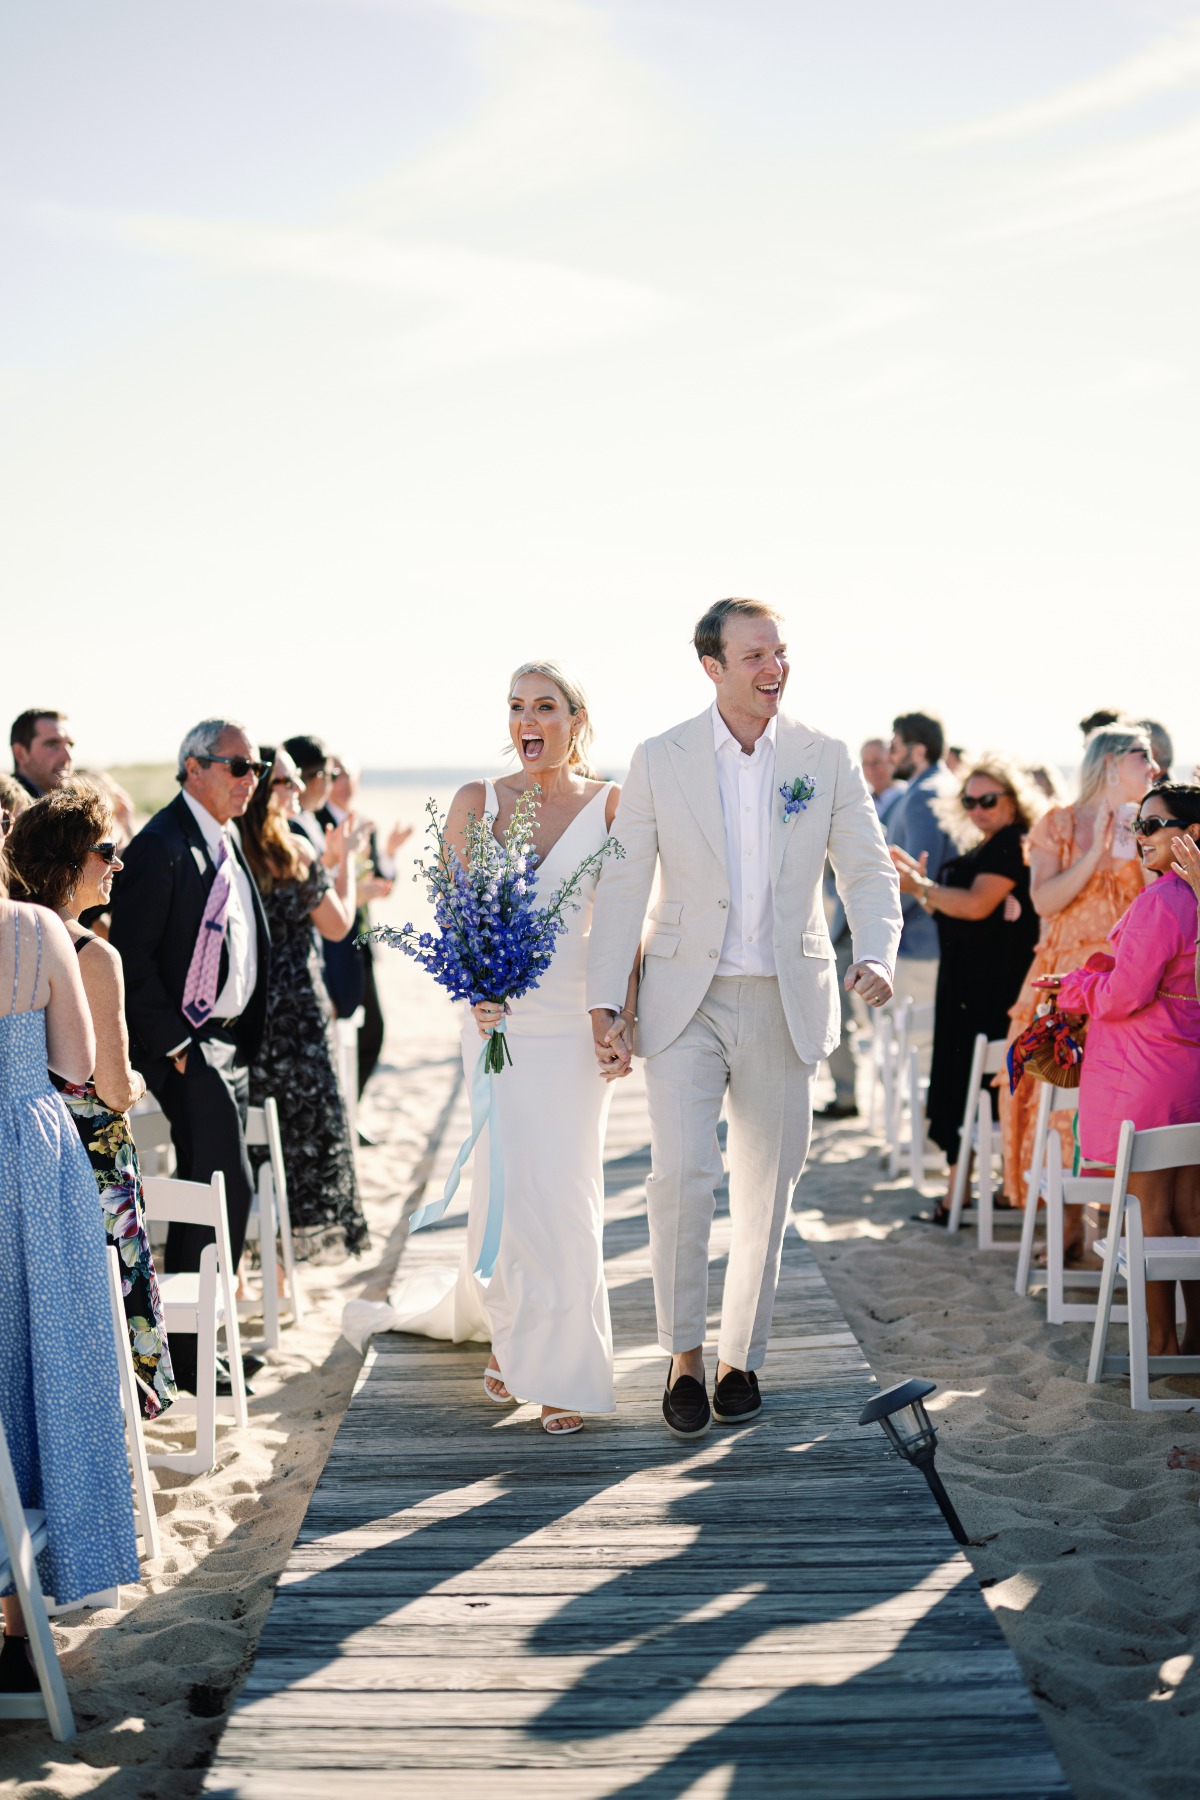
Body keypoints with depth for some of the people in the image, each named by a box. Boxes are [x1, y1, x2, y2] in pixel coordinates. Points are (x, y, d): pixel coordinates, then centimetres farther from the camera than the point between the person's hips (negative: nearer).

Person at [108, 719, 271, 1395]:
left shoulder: (228, 839, 14)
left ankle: (196, 1334, 26)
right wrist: (171, 1043, -17)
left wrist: (247, 1039, 14)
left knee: (211, 1189, 14)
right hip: (188, 1046, -9)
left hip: (231, 1044, 9)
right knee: (228, 1189, -9)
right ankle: (186, 1355, 2)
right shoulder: (162, 845, -15)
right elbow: (131, 953, -18)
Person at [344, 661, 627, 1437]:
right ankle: (510, 1333, 23)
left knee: (566, 1187, -1)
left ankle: (561, 1370, 11)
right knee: (506, 1182, 0)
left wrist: (624, 1020, -8)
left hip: (576, 1020, -1)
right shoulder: (477, 801, 4)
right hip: (500, 1015, 1)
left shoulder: (610, 805, 1)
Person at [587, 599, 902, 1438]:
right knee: (682, 1176, -15)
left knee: (766, 1193, 9)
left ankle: (743, 1356, 27)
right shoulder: (660, 760, -1)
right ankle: (685, 1355, 5)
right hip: (685, 1001, -1)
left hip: (785, 1005, 2)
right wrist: (605, 1002, -6)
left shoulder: (826, 757, 2)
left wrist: (875, 956, -17)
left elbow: (869, 870, 2)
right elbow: (623, 886, 0)